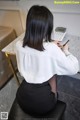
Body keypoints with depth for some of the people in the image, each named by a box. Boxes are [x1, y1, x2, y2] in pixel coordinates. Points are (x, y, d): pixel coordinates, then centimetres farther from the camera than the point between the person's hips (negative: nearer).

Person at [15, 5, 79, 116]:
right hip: (43, 103, -3)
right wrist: (66, 52, 4)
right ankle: (54, 99, 47)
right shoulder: (52, 49, -26)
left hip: (22, 98, 4)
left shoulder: (19, 45, -12)